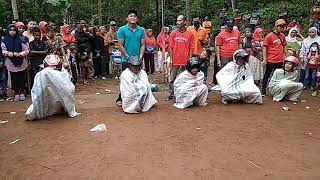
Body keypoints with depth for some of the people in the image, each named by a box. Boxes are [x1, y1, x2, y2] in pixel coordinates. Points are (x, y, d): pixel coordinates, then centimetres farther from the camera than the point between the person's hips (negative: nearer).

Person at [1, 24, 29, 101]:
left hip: (21, 63, -1)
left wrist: (19, 54, -18)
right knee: (14, 79, 6)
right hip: (11, 63, 1)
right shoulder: (5, 40, 2)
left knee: (22, 78, 4)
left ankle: (22, 93, 19)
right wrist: (8, 53, -18)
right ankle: (16, 94, 18)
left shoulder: (20, 40, -3)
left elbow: (26, 51, -3)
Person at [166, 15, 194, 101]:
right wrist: (171, 59, 0)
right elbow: (171, 47, 4)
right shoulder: (173, 33, 2)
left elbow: (191, 48, 0)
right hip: (175, 60, 2)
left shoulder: (190, 34, -2)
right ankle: (171, 94, 18)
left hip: (185, 61, -1)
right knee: (171, 79, 5)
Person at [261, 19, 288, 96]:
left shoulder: (282, 36, 9)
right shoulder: (269, 36, -9)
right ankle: (263, 91, 11)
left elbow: (284, 47, 19)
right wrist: (264, 59, -15)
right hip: (270, 61, -6)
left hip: (280, 60, 6)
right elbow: (264, 47, -10)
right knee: (267, 75, 3)